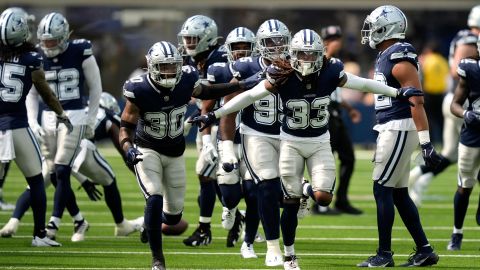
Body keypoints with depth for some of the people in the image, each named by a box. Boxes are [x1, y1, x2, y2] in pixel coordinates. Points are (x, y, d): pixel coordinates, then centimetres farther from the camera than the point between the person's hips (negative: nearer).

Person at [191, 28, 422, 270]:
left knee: (323, 198, -14)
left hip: (319, 142, 2)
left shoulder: (330, 73, -14)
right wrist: (214, 115, -13)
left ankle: (308, 189, 24)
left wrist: (398, 93, 1)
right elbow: (249, 96, -13)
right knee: (291, 202, 0)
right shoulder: (282, 77, -19)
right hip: (291, 143, -2)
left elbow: (363, 84, -3)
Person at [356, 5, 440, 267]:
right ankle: (424, 250, 14)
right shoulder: (384, 56, 14)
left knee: (382, 189, -6)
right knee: (399, 193, 11)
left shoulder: (400, 58, -16)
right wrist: (381, 141, 24)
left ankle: (384, 254, -1)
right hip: (389, 129, 10)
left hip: (399, 130, -10)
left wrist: (425, 142, -24)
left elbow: (417, 101, -20)